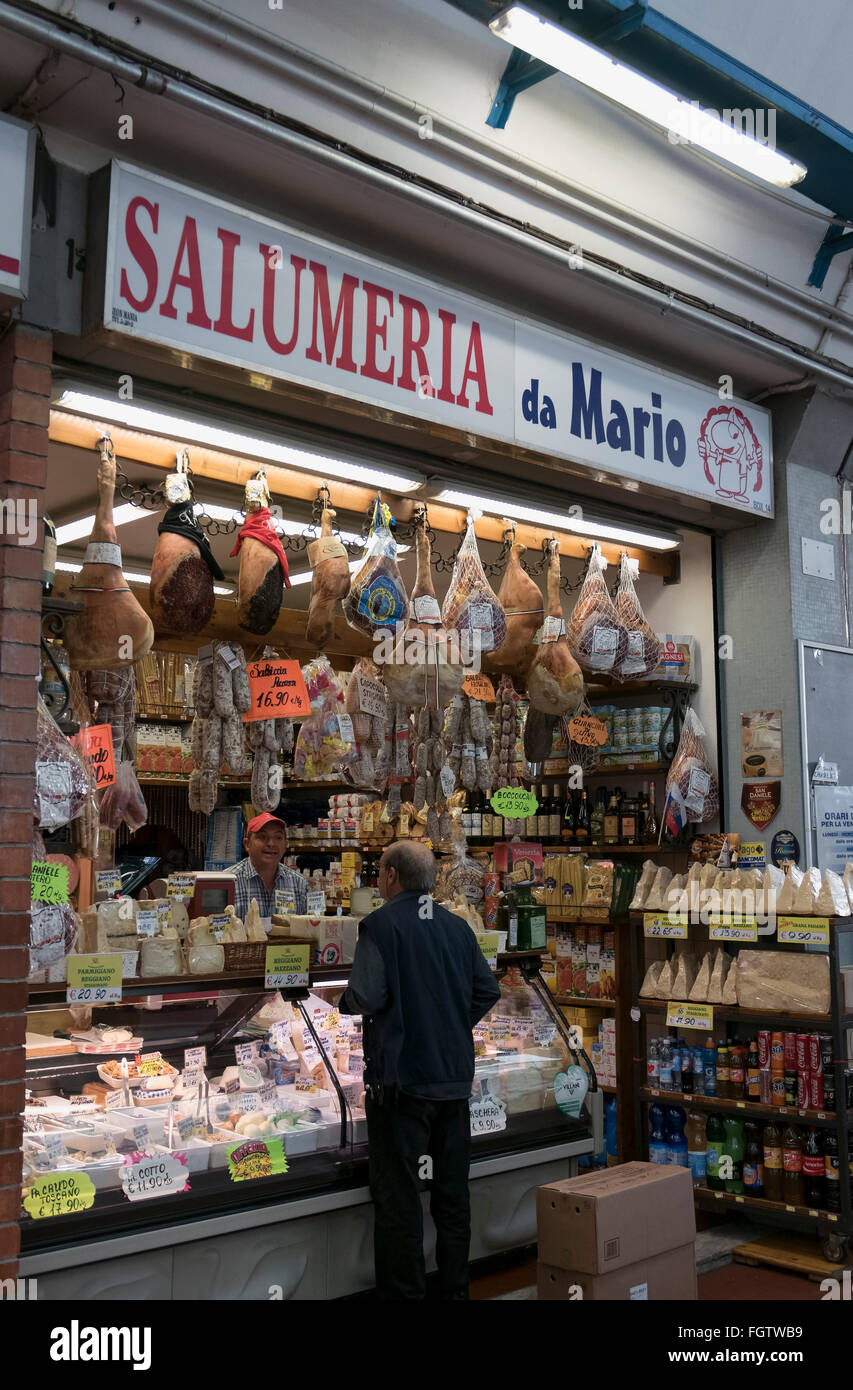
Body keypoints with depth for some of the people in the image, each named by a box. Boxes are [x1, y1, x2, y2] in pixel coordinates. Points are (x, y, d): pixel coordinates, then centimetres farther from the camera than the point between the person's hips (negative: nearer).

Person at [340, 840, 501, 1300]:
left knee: (398, 1195, 2)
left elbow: (367, 996, -19)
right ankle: (455, 1287, 25)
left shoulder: (380, 925, -11)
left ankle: (404, 1291, 6)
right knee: (452, 1190, 15)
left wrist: (344, 1001, 2)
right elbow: (488, 990, 10)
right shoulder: (458, 926, 8)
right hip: (455, 1078, 6)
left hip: (401, 1077, -6)